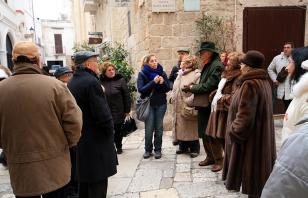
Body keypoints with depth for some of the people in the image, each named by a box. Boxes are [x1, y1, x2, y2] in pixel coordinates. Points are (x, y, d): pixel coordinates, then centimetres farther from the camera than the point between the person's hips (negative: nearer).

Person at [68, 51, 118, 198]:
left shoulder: (71, 83, 8)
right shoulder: (91, 82, -19)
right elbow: (102, 113, -23)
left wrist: (79, 129, 16)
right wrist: (110, 130, -8)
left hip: (79, 139, 9)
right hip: (96, 141, -9)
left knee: (84, 179, 22)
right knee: (97, 184, 2)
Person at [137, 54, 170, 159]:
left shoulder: (161, 72, 4)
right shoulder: (142, 74, -3)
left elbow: (168, 88, 4)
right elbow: (141, 89, -13)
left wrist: (163, 83, -17)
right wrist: (153, 82, -23)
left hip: (161, 104, 2)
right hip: (148, 104, -2)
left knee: (159, 128, 7)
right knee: (149, 129, -1)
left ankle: (158, 150, 19)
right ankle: (148, 150, 16)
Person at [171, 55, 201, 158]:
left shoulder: (196, 74, -11)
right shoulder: (180, 74, 14)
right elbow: (175, 88, 21)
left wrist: (189, 102, -19)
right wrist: (173, 97, 9)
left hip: (188, 108, -7)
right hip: (178, 107, 8)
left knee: (191, 128, 3)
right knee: (180, 128, 14)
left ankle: (194, 149, 19)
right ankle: (183, 147, 30)